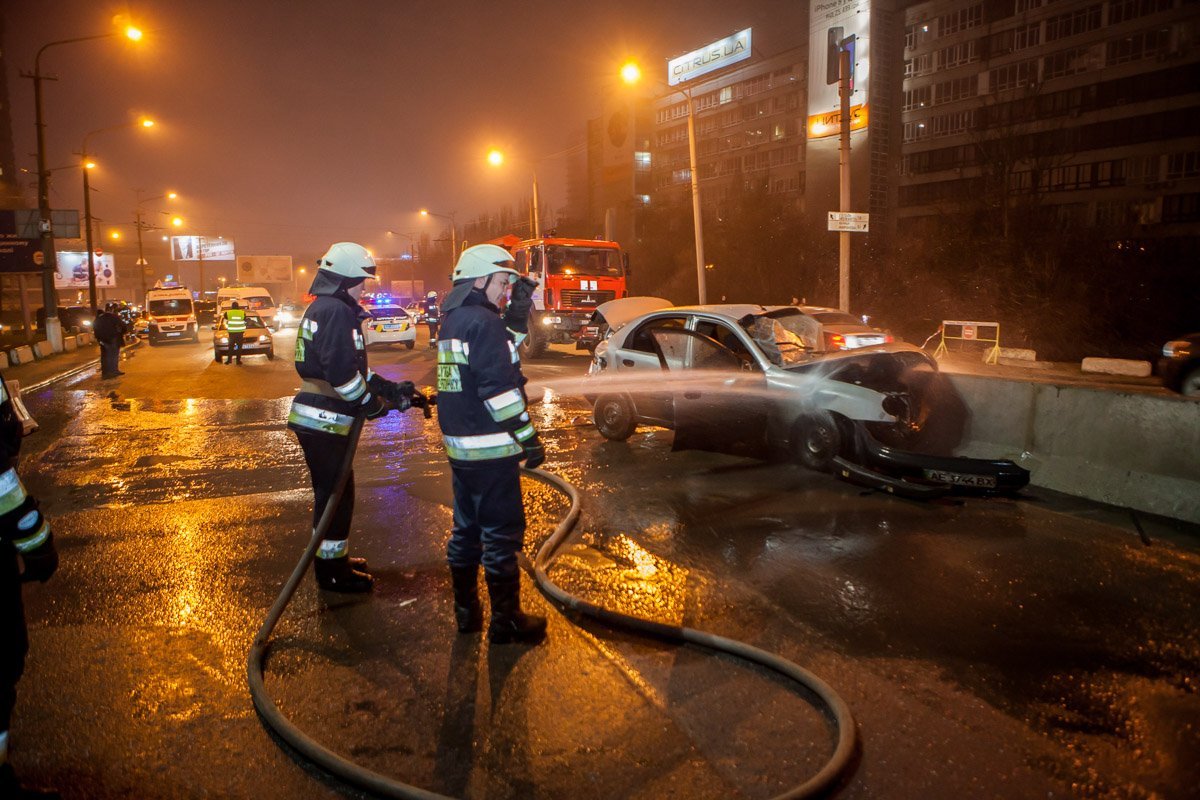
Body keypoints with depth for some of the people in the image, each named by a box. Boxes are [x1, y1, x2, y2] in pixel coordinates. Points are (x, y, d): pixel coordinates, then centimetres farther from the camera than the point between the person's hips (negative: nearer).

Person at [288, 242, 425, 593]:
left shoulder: (323, 308, 18)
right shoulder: (337, 311, -16)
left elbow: (352, 366, 19)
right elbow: (341, 371, -26)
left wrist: (389, 388, 13)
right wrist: (371, 402, -13)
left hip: (315, 418, 11)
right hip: (324, 420, -11)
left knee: (333, 492, 20)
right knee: (336, 494, -1)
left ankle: (332, 557, 33)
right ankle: (332, 570, 10)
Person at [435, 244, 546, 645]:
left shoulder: (453, 320, 13)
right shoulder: (483, 322, -16)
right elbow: (498, 387, -22)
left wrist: (517, 315, 8)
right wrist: (528, 436, -18)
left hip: (459, 444, 10)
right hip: (490, 448, -10)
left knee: (467, 529, 17)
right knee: (502, 535, 0)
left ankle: (466, 611, 28)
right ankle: (505, 621, 8)